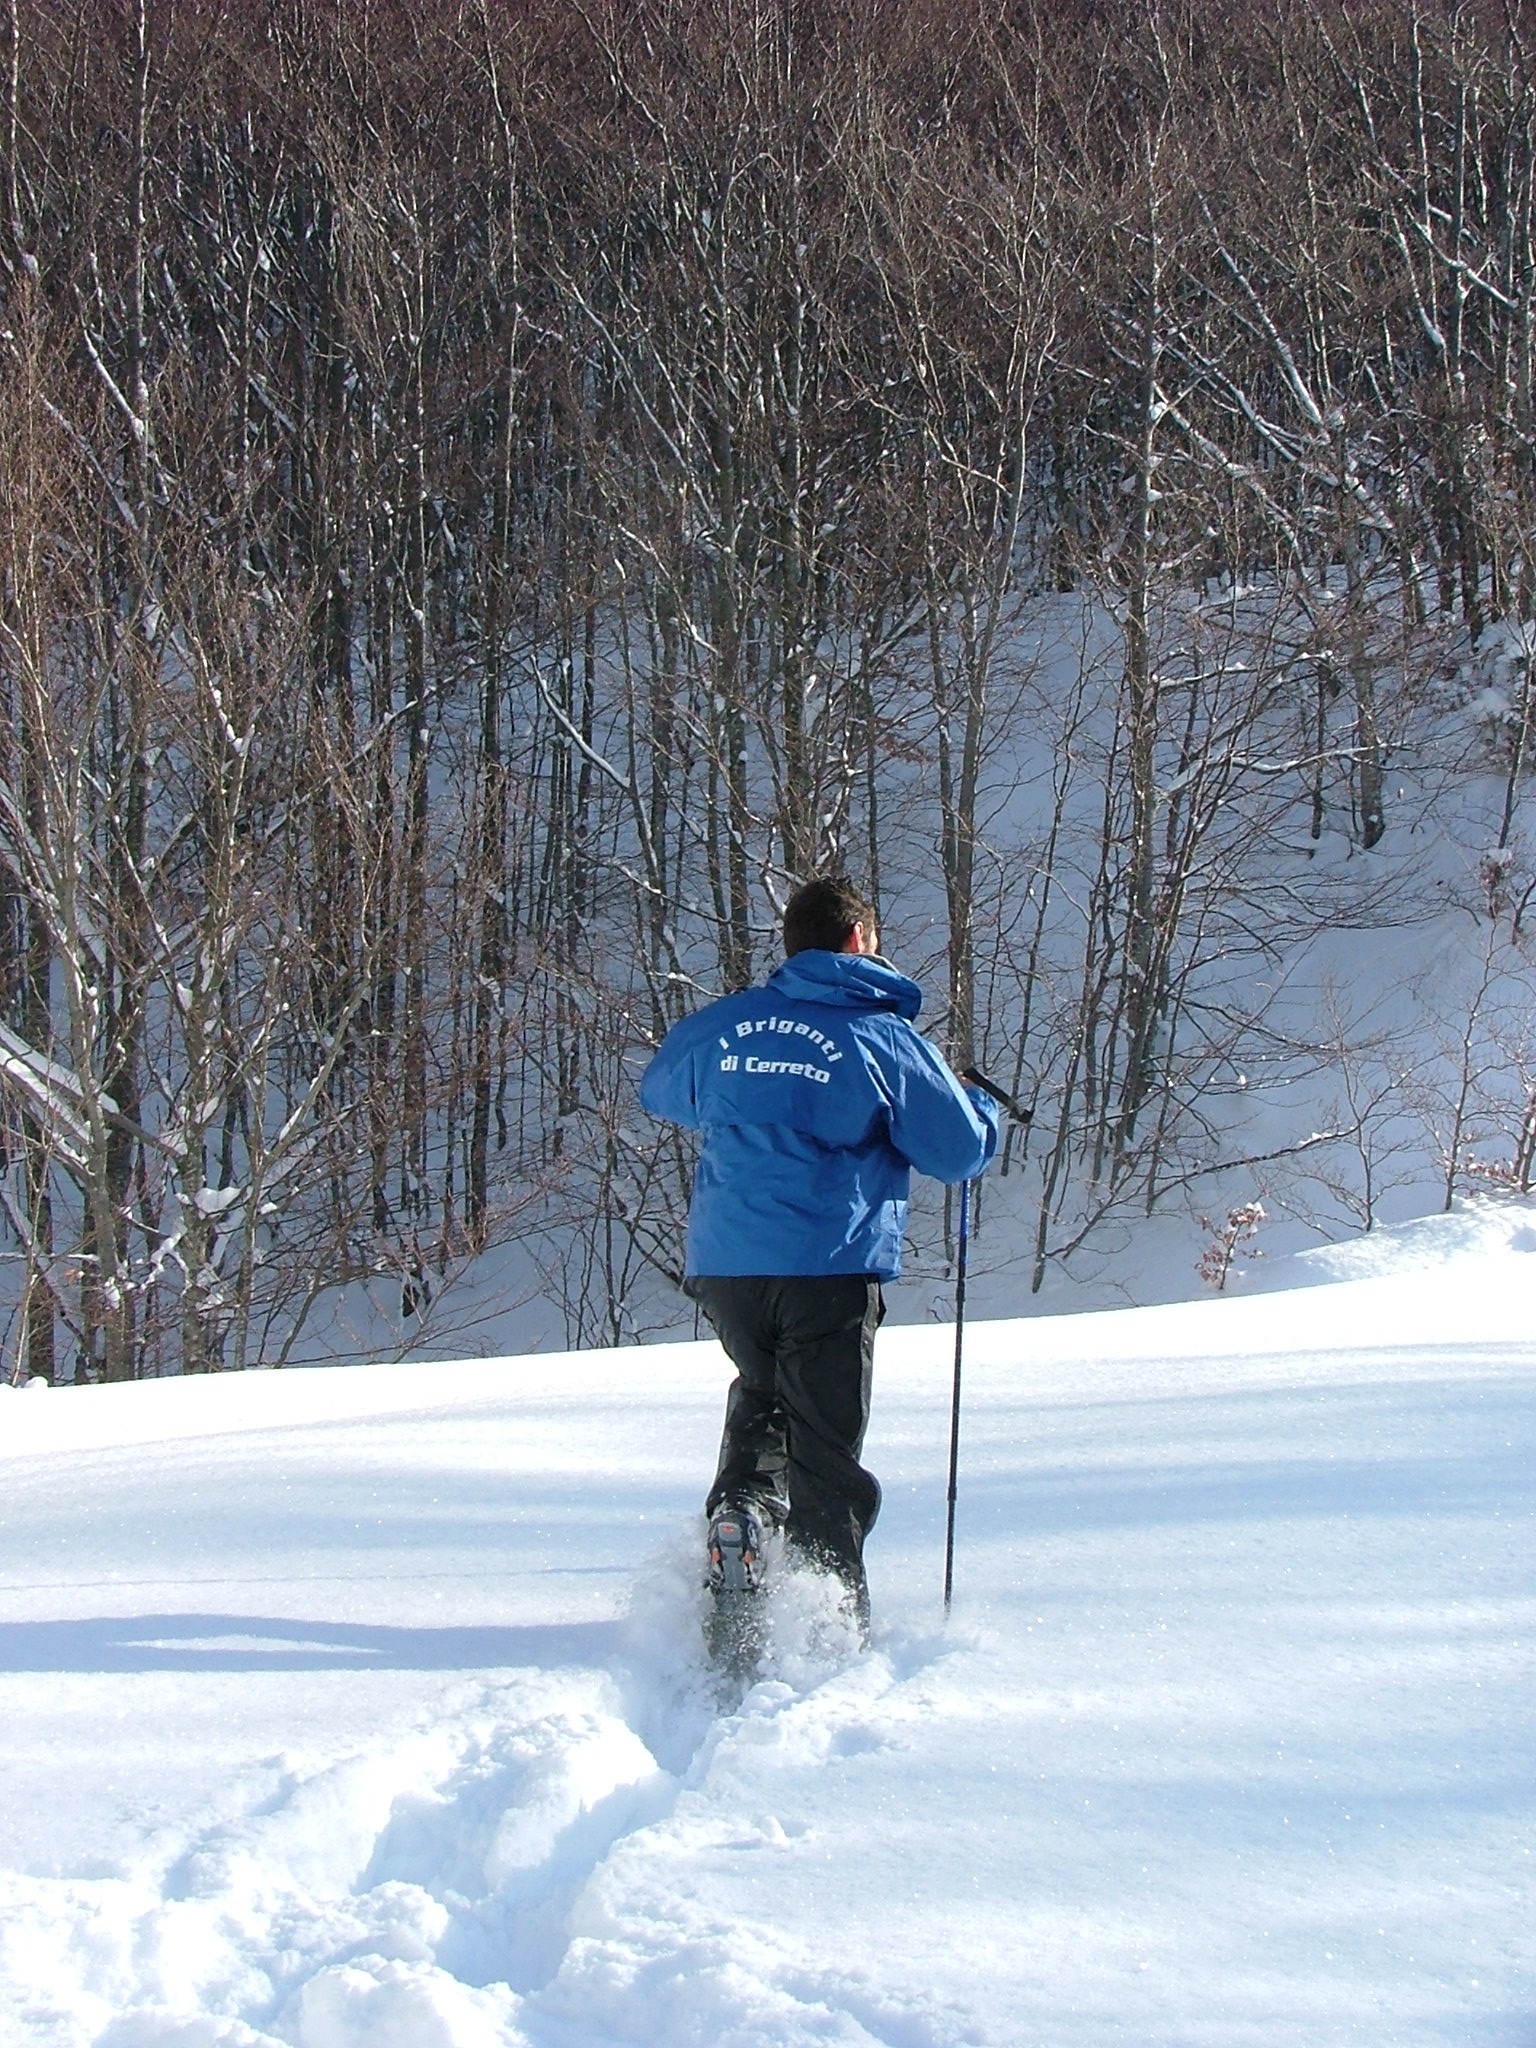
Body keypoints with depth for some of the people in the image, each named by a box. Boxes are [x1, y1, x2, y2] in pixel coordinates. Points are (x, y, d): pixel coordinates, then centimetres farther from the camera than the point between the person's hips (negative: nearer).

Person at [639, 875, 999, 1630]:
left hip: (722, 1263, 4)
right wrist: (982, 1108, 24)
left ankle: (740, 1501, 3)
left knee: (761, 1391, 29)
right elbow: (962, 1152, 2)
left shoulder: (722, 1024, 8)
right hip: (830, 1271, -4)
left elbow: (657, 1093, 27)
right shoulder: (886, 1037, -3)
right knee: (825, 1457, 3)